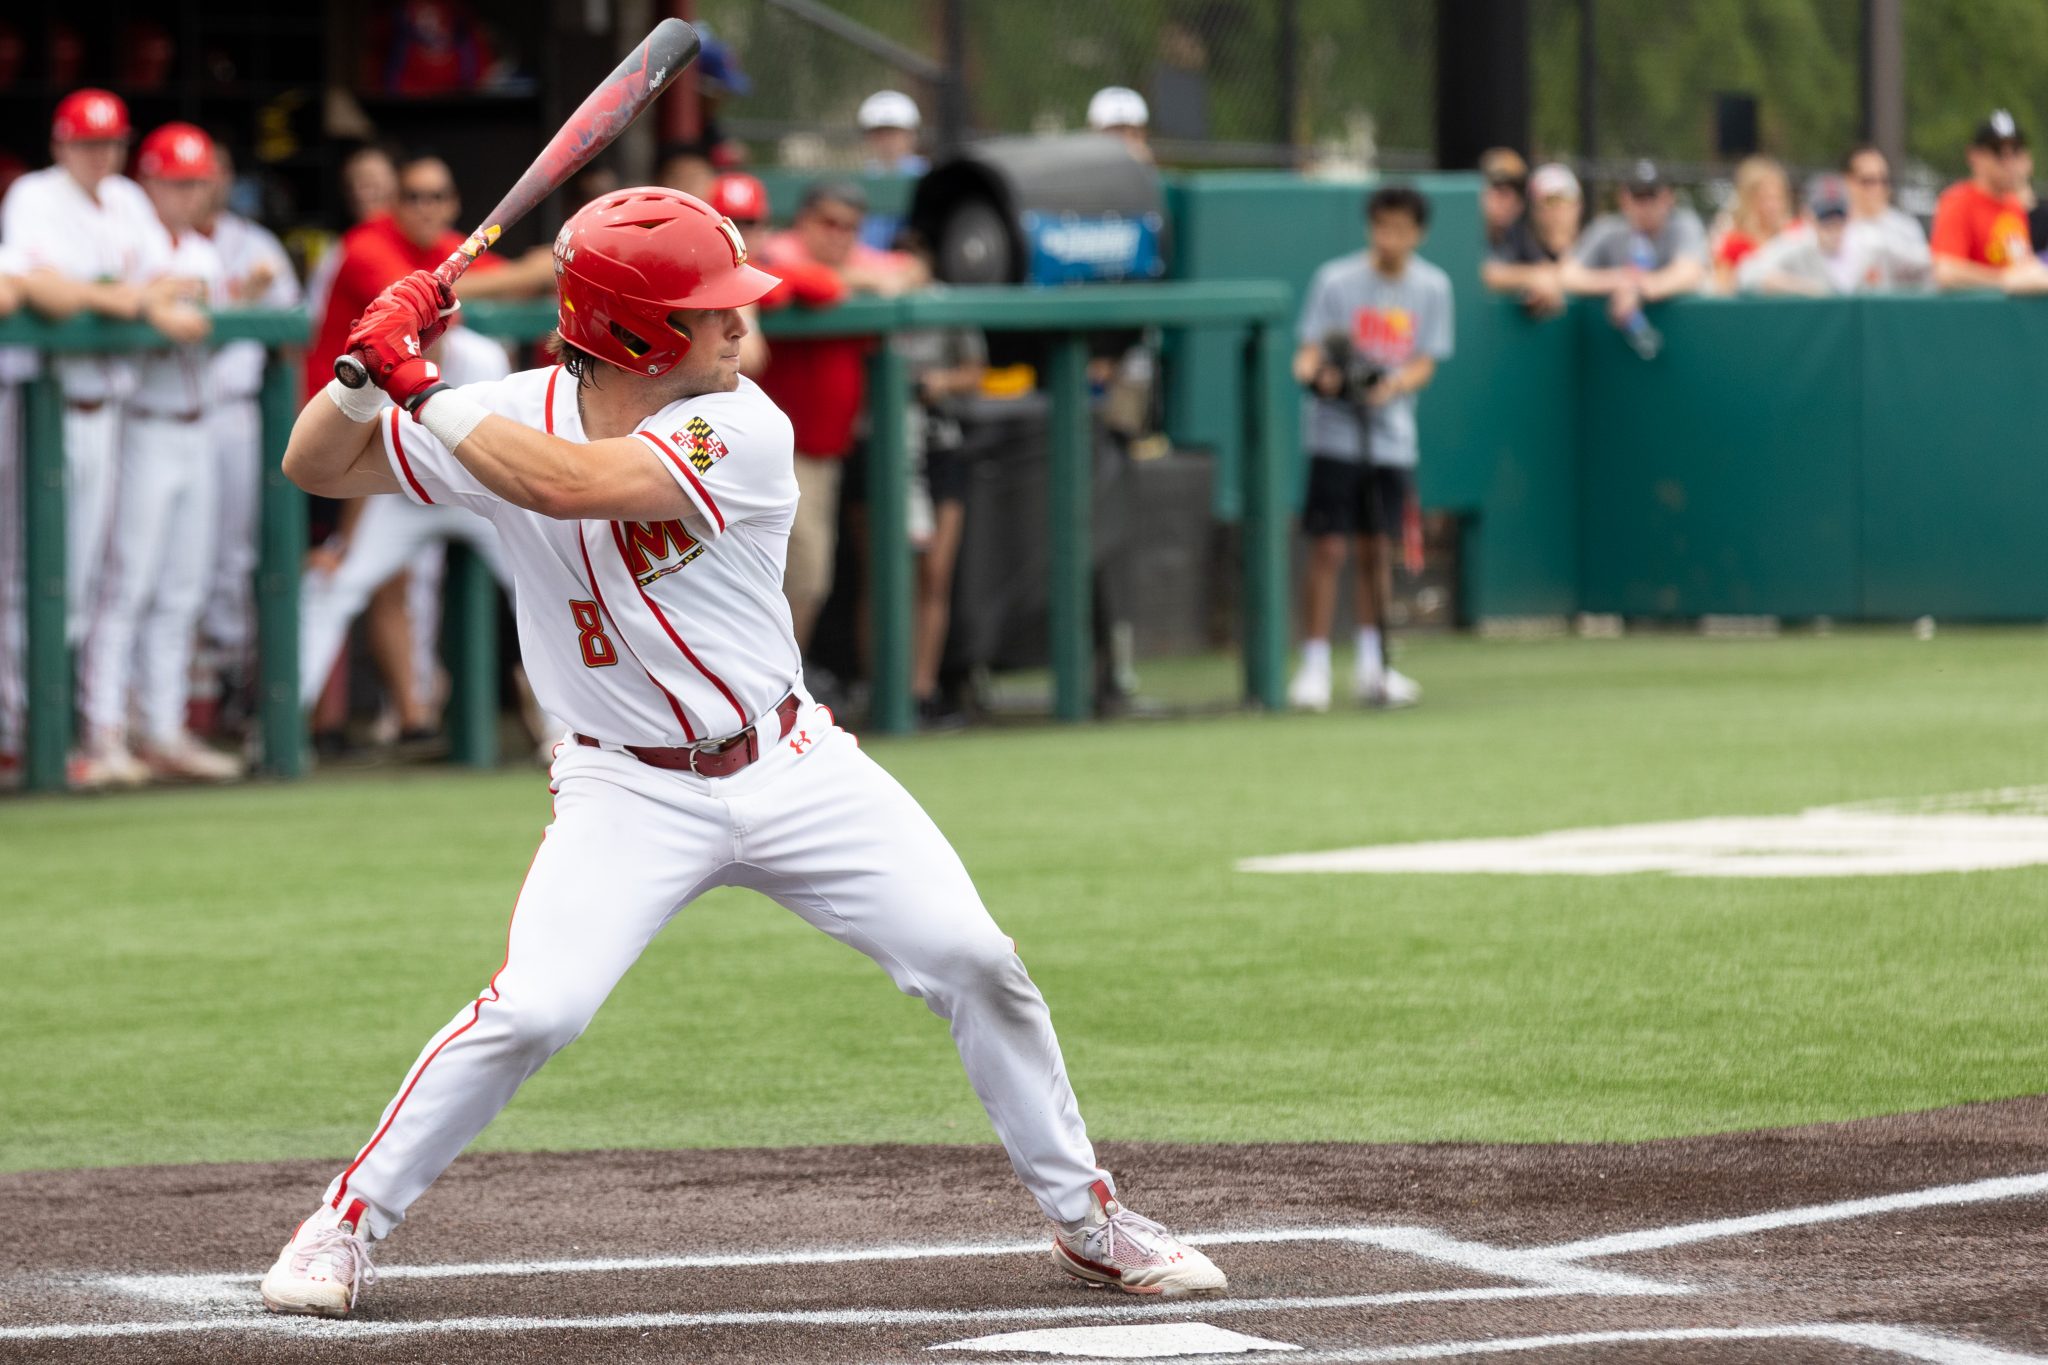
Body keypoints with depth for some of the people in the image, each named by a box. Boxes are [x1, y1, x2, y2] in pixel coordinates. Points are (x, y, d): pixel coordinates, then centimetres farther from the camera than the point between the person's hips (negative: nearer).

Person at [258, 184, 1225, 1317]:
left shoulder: (741, 430, -16)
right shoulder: (516, 414, -8)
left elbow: (569, 485, -32)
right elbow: (314, 467, -5)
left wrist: (420, 392, -29)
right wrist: (371, 365, -23)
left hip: (791, 769, 1)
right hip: (630, 792, -1)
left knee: (977, 966, -5)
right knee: (530, 1012, -20)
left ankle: (1085, 1220, 14)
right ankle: (348, 1220, 0)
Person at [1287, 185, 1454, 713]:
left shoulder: (1432, 287, 3)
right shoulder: (1336, 280, -5)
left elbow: (1425, 363, 2)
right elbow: (1310, 352, -6)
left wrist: (1392, 385, -19)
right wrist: (1314, 373, -29)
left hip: (1392, 436, 3)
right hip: (1335, 436, -3)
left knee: (1377, 551, 10)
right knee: (1328, 549, -8)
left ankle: (1371, 668, 21)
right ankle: (1314, 668, -4)